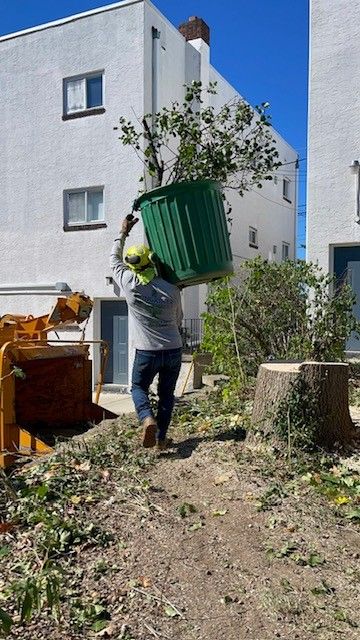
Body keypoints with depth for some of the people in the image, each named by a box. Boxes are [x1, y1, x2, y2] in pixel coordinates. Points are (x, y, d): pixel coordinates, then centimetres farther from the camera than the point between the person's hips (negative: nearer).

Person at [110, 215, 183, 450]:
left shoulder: (129, 283, -8)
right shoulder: (171, 290, -5)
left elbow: (115, 258, 12)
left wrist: (123, 233, 21)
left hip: (147, 352, -1)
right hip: (174, 350, 2)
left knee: (139, 387, 19)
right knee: (167, 393, 16)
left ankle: (148, 418, -9)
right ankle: (161, 438, 18)